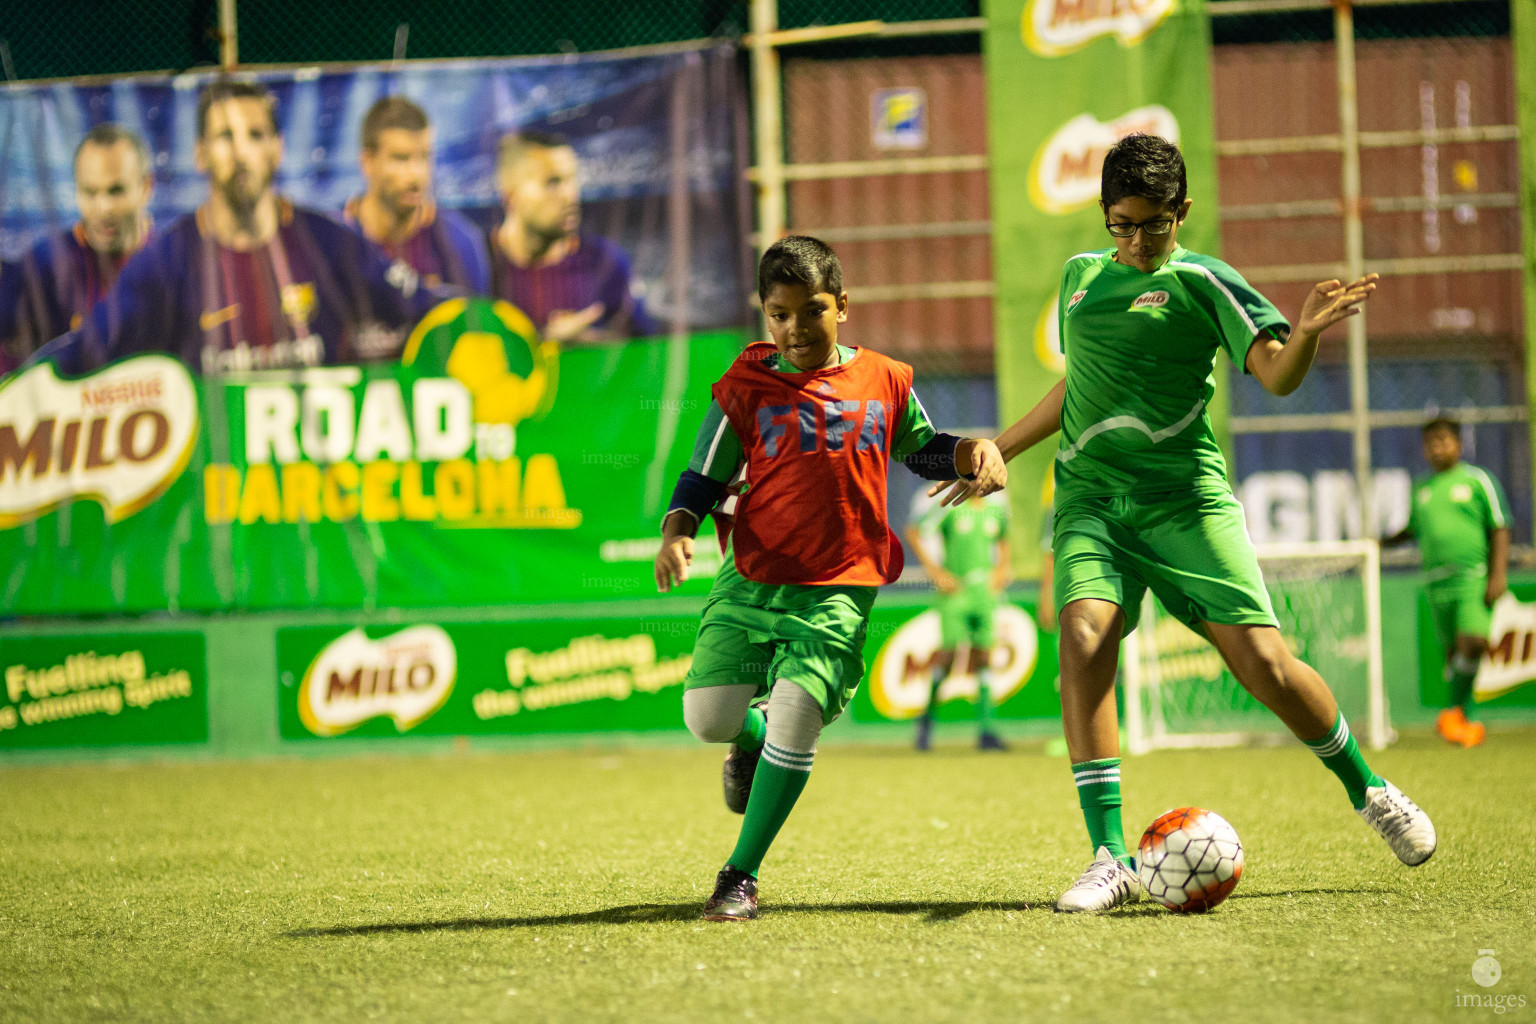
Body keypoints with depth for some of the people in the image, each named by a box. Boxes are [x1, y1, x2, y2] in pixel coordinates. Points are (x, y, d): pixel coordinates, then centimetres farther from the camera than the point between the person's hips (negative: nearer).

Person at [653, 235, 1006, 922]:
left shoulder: (884, 382, 6)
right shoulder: (745, 389, 1)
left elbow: (922, 449, 23)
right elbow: (704, 478, 5)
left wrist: (976, 449, 3)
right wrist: (676, 532, -14)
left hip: (838, 590, -1)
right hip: (752, 581, 1)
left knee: (796, 718, -15)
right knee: (708, 717, -9)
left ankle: (741, 876, -2)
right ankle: (753, 739, 31)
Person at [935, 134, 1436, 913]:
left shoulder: (1202, 282, 0)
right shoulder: (1081, 275, 15)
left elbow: (1275, 374, -13)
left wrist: (1305, 333, -34)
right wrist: (997, 450, 31)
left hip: (1185, 496, -3)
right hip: (1091, 497, 3)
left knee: (1262, 661, -11)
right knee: (1085, 637, -23)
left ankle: (1366, 789, 19)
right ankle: (1110, 859, -23)